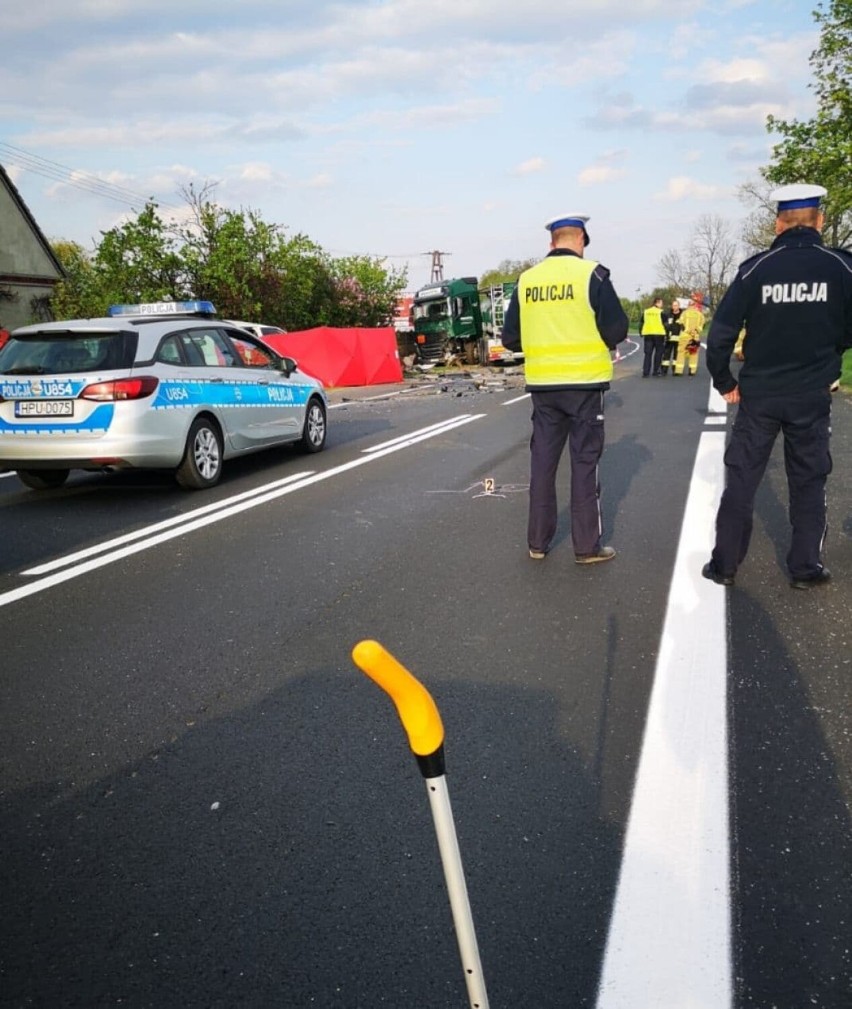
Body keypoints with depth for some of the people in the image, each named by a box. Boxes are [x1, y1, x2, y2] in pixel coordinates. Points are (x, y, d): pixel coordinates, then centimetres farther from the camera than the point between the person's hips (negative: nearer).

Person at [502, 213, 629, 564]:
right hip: (584, 382, -3)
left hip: (542, 384, 4)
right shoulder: (591, 274, -7)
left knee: (542, 460, 11)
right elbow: (617, 329, -9)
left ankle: (538, 542, 18)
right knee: (584, 463, 4)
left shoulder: (526, 280, 3)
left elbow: (510, 338, 5)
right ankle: (587, 547, 9)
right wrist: (602, 342, 12)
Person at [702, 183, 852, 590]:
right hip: (812, 395, 0)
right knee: (808, 482, 12)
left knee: (741, 479, 8)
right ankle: (805, 566, 18)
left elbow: (722, 330, -8)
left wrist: (723, 381, 4)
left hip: (759, 393, 0)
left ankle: (724, 564, 12)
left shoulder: (756, 268, -7)